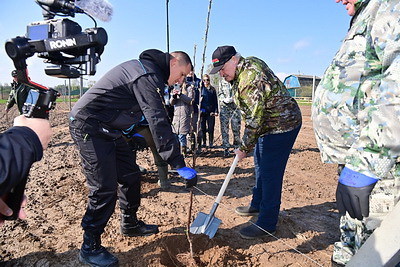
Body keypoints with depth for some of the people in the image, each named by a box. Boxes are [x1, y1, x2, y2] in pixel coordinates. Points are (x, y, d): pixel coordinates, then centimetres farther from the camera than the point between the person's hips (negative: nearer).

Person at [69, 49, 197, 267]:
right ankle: (90, 248, 11)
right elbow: (158, 122, -29)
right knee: (105, 189, -7)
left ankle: (130, 224, 31)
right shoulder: (147, 75, -21)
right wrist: (179, 165, -28)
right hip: (89, 127, -10)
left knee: (130, 175, 13)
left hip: (107, 128, 10)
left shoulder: (148, 69, 12)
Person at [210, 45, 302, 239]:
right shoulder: (245, 69, 8)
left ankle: (267, 224, 6)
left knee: (270, 173, -7)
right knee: (260, 167, 19)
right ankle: (257, 205, 37)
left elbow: (255, 118, -26)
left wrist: (244, 148, -17)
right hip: (268, 125, 11)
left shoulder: (251, 77, -25)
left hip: (282, 125, -11)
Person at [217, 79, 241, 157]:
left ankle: (237, 147, 12)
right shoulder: (222, 81, 16)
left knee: (236, 127, -1)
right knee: (224, 128, -1)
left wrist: (232, 98, -18)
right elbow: (219, 93, 12)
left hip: (234, 105, -2)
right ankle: (226, 148, 5)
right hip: (224, 106, 2)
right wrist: (224, 99, -8)